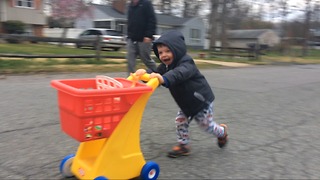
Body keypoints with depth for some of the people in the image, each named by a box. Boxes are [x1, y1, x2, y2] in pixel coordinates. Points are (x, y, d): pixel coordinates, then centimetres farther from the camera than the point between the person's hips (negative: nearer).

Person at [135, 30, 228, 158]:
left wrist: (164, 78, -72)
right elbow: (156, 74, -18)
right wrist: (146, 73, -41)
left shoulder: (186, 63, -31)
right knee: (180, 121, 3)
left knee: (206, 125, 8)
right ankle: (183, 145, 20)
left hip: (202, 100, -7)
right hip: (186, 102, 7)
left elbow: (179, 73, -53)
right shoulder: (165, 66, -3)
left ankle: (222, 131, 38)